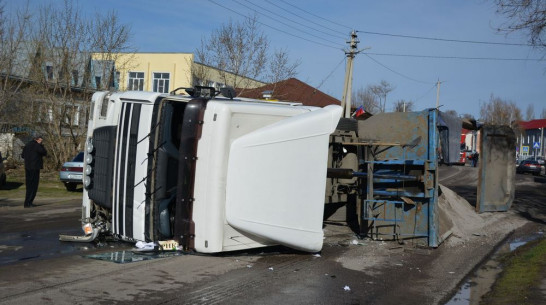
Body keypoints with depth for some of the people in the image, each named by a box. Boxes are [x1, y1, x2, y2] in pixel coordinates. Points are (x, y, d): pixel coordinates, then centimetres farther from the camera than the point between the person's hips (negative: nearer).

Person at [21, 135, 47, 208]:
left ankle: (29, 202, 19)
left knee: (29, 185, 15)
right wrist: (41, 145, 3)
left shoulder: (27, 145, 12)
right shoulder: (37, 146, -12)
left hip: (27, 168, 8)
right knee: (33, 185, -3)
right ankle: (28, 203, -6)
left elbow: (23, 155, 19)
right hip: (35, 167, -8)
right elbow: (44, 153, -3)